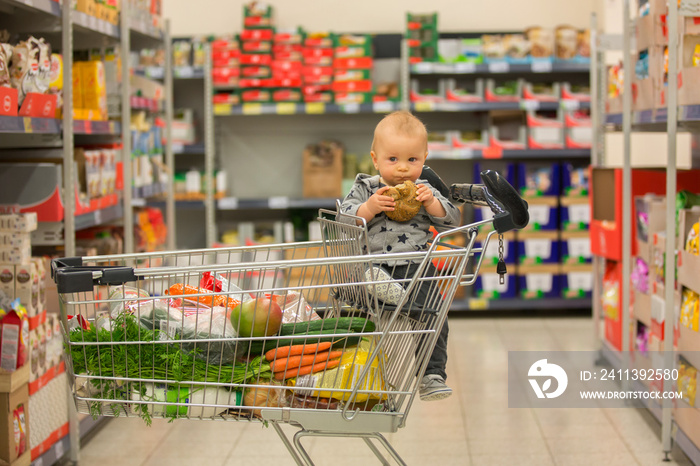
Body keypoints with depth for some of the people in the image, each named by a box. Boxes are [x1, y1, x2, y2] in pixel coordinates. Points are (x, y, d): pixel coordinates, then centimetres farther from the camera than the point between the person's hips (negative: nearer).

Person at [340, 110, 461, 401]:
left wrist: (431, 202, -9)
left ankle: (432, 375, -4)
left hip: (415, 270, 0)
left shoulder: (425, 191, 13)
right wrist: (368, 208, -16)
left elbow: (452, 221, 8)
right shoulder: (365, 189, 9)